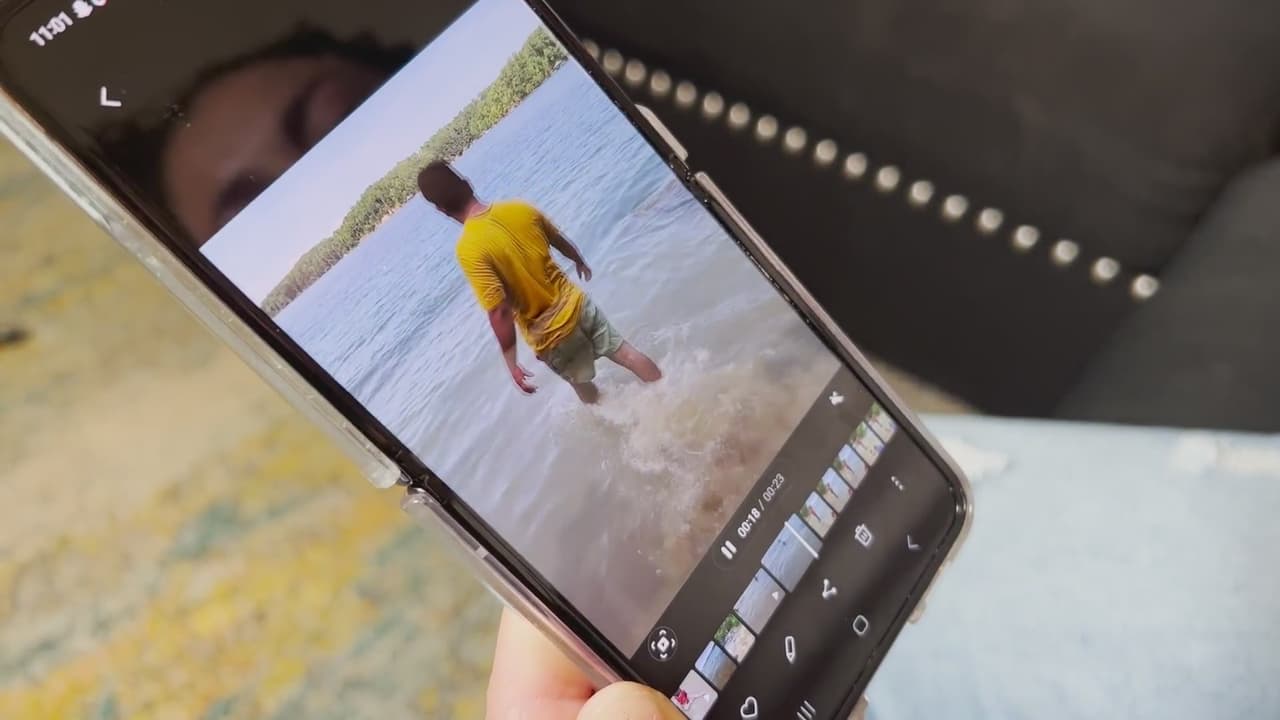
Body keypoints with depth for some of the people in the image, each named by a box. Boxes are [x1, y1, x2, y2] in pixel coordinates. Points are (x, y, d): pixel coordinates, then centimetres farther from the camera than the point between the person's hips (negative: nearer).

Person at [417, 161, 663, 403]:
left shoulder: (469, 249, -25)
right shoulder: (518, 208, -8)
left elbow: (500, 312, -28)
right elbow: (561, 241, 9)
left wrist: (511, 363, -17)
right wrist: (581, 262, 31)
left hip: (551, 335, -3)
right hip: (576, 303, 3)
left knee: (585, 388, 23)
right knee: (628, 355, 20)